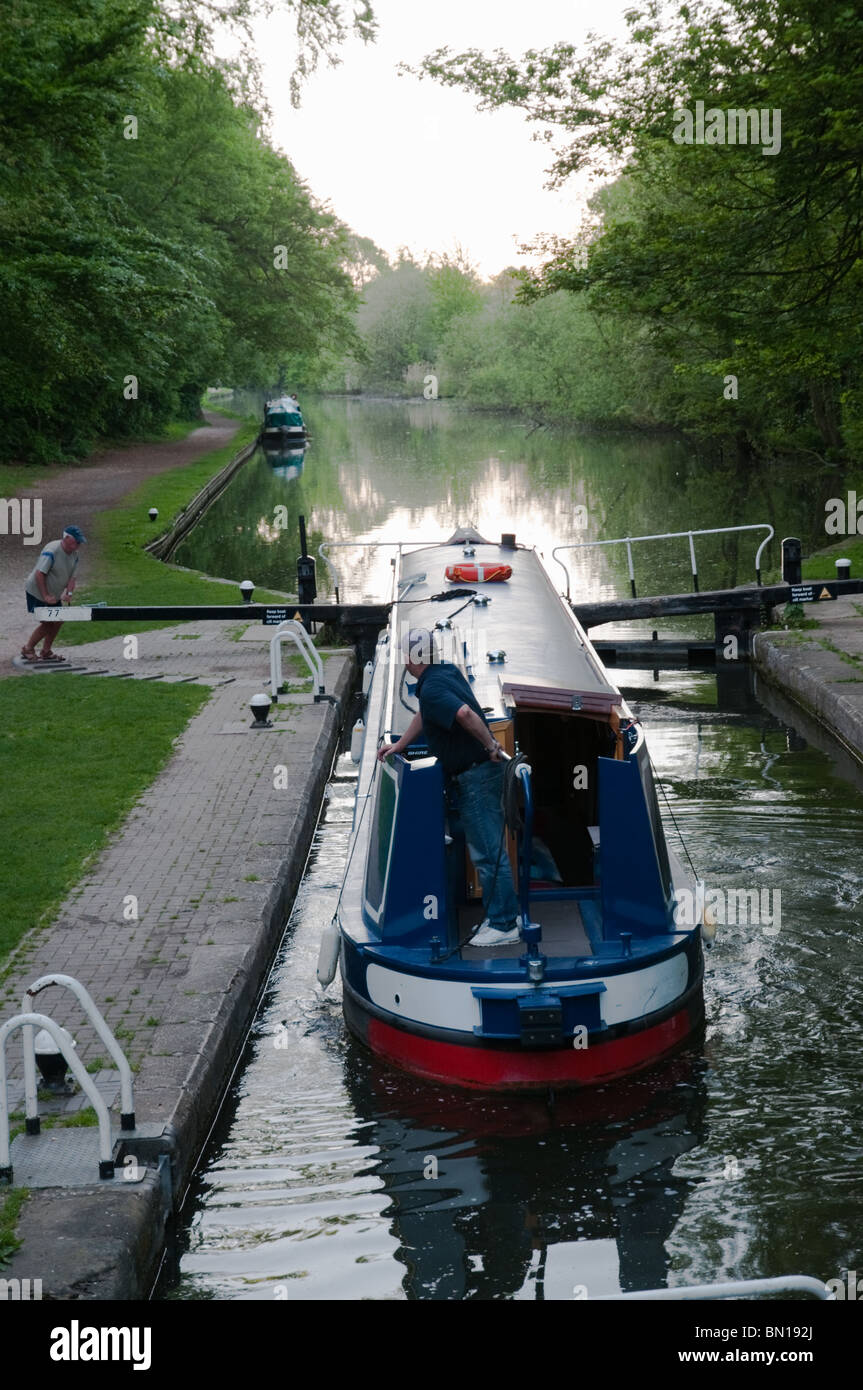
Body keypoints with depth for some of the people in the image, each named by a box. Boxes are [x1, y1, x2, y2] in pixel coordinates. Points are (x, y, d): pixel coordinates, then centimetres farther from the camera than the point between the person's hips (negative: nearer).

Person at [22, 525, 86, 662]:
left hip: (54, 595, 8)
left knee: (58, 621, 6)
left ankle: (46, 652, 20)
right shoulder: (52, 551, -26)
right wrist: (45, 596, -29)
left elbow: (71, 577, 1)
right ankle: (28, 650, 9)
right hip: (37, 592, -8)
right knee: (47, 623, -8)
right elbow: (39, 574, -28)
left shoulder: (74, 554, -1)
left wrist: (69, 593, -18)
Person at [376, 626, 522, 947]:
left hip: (475, 777, -10)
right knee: (488, 848, 16)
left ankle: (504, 925, 0)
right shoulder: (447, 671, 10)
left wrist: (490, 745, -26)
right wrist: (399, 745, 28)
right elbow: (424, 714, 25)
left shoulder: (431, 689, -20)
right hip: (480, 772, 10)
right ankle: (507, 913, 24)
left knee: (487, 852, -5)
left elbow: (465, 713, -39)